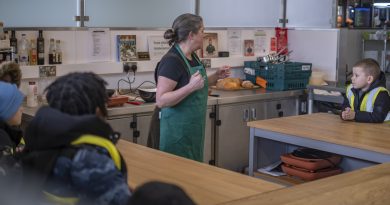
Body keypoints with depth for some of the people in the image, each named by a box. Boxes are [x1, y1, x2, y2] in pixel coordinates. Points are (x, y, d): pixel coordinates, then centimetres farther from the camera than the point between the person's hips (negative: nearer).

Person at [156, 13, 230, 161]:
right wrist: (191, 86, -31)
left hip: (194, 128, 9)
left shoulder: (193, 57, 7)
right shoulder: (171, 60, -19)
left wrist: (216, 76, 8)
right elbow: (161, 101, -23)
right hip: (178, 131, -9)